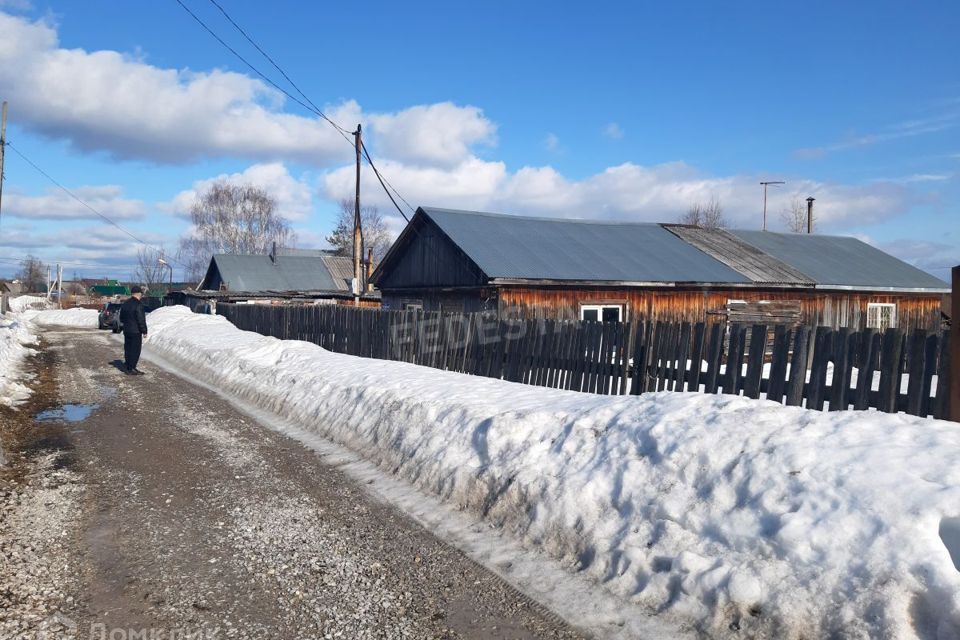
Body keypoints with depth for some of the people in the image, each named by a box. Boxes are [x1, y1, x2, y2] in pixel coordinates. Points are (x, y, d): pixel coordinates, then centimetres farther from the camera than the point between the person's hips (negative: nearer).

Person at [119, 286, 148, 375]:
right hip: (136, 331, -8)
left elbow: (121, 318, 19)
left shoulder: (125, 304, 11)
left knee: (128, 349, 14)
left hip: (126, 331, 8)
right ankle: (131, 369, -3)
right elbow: (141, 320, -19)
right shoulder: (138, 304, -17)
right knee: (135, 350, -3)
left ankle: (127, 367, 20)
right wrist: (144, 331, -13)